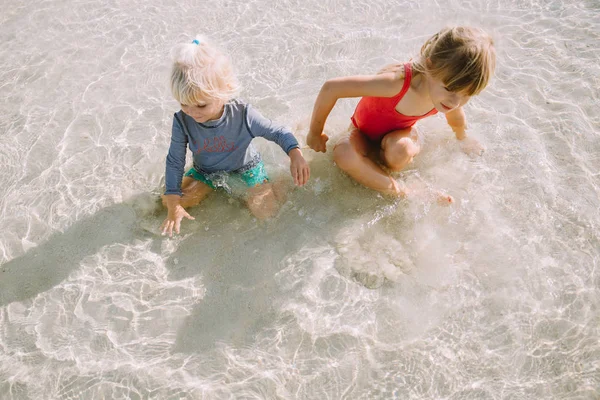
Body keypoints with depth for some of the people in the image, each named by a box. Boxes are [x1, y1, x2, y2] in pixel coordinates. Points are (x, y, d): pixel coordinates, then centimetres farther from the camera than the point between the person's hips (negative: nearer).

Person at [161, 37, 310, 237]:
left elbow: (278, 132, -19)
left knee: (266, 212, -18)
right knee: (168, 201, -9)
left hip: (245, 167, -2)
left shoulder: (242, 115, -30)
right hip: (205, 171, 3)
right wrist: (174, 205, -18)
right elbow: (175, 161, -15)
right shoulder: (182, 121, -25)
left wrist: (296, 156, -39)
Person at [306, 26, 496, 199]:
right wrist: (315, 133, -24)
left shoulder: (450, 98, -23)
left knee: (399, 151, -37)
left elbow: (457, 121, 4)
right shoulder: (397, 83, -42)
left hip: (397, 134, 2)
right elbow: (331, 88, -38)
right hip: (364, 134, -2)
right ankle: (403, 193, -25)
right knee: (344, 154, -38)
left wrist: (463, 138, 25)